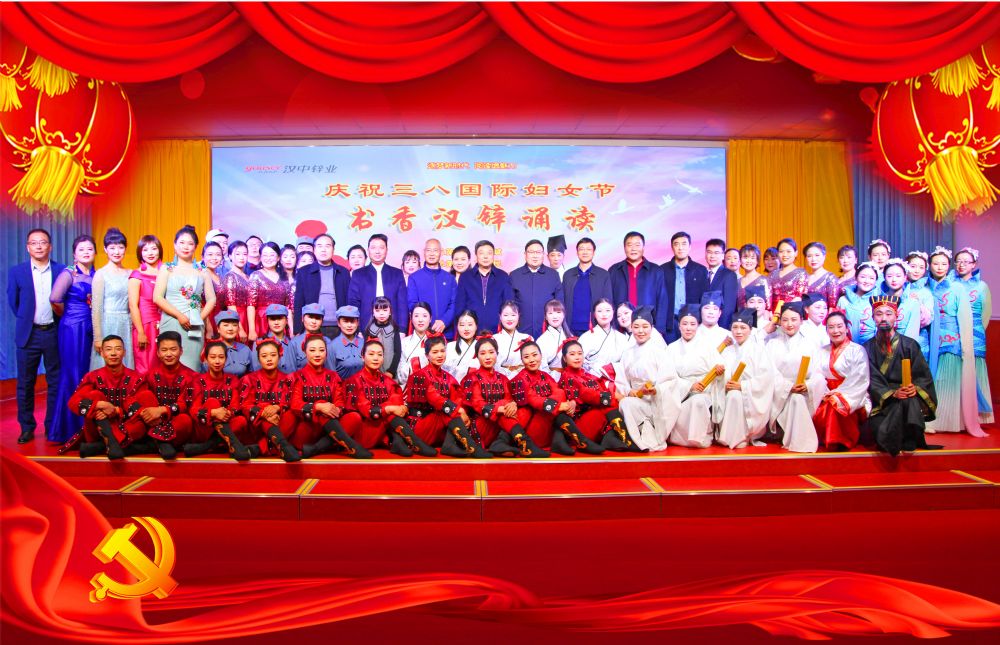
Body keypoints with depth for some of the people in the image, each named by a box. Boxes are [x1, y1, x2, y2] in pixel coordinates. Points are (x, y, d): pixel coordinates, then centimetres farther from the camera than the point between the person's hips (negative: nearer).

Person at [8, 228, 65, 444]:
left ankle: (53, 427, 15)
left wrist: (59, 323, 2)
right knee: (25, 383, 6)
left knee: (55, 382, 5)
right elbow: (13, 302, 9)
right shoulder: (16, 271, 1)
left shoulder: (62, 271, 0)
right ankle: (27, 428, 17)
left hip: (54, 333, 0)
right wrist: (25, 320, 9)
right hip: (28, 334, 1)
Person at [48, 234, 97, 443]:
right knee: (73, 376, -1)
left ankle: (84, 426, 19)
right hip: (73, 328, -5)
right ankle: (68, 428, 8)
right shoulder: (69, 273, -7)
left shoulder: (96, 274, 9)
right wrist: (63, 314, -5)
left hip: (91, 328, 5)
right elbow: (55, 298, -21)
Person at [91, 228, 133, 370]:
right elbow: (96, 308, -6)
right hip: (108, 325, -4)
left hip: (126, 326, 4)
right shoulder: (101, 274, -4)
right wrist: (97, 337, -9)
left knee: (126, 366, 8)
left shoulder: (130, 273, 8)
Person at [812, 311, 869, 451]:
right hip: (827, 396, 4)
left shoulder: (857, 350, 2)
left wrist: (838, 394, -19)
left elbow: (859, 380, -9)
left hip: (850, 399, -3)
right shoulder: (823, 352, 16)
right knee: (820, 412, -28)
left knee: (837, 407, -35)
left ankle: (841, 442, -20)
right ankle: (824, 440, -6)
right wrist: (826, 394, -14)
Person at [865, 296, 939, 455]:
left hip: (910, 396, 1)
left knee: (910, 402, -35)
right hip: (882, 402, -1)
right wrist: (892, 393, -20)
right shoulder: (868, 348, 7)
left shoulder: (910, 345, 7)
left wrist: (915, 388, -20)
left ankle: (909, 443, -26)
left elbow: (924, 375, 2)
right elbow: (872, 380, -2)